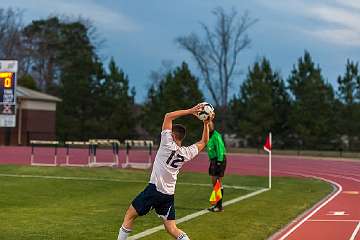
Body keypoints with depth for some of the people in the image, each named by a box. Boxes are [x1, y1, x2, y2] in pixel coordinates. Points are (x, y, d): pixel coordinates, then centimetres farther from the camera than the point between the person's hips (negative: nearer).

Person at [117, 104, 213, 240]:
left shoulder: (168, 144, -12)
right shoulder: (187, 153, 2)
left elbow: (168, 116, -8)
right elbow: (203, 142, 22)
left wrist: (190, 111, -7)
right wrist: (206, 124, 14)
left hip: (154, 189, -5)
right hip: (169, 194, 5)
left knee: (130, 215, 8)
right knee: (172, 229, 7)